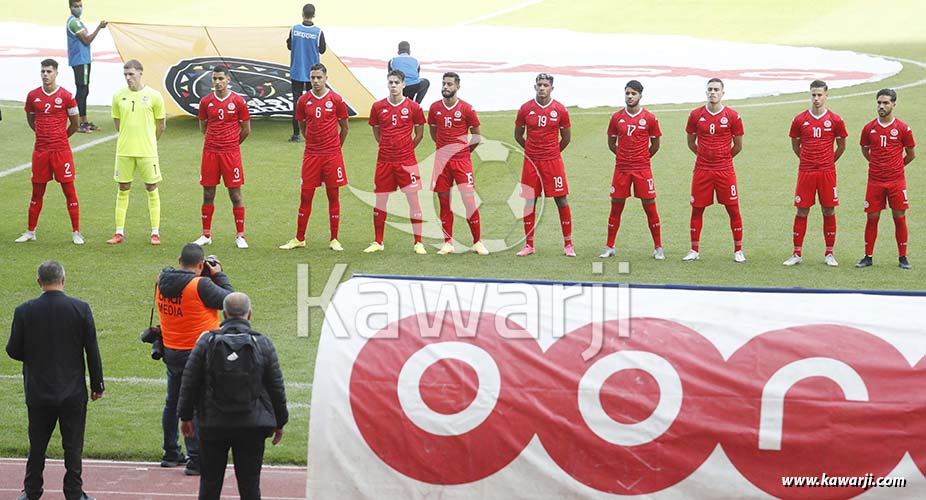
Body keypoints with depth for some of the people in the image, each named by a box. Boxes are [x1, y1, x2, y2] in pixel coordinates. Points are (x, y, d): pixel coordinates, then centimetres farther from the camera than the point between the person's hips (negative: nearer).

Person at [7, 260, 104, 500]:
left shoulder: (25, 311, -9)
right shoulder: (81, 309, -8)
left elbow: (13, 350, -2)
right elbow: (92, 351, -4)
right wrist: (97, 385, 5)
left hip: (38, 390, 1)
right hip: (73, 391, -1)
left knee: (37, 445, 12)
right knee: (73, 445, 7)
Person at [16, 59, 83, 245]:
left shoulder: (66, 96, -4)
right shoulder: (33, 96, 4)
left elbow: (74, 124, 6)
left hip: (61, 150, -3)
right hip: (40, 151, 3)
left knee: (69, 190, -1)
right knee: (37, 191, 9)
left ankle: (76, 233, 5)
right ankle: (30, 232, 17)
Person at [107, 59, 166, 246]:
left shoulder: (153, 96, -5)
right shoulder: (119, 96, 3)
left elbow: (161, 125, 4)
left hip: (147, 151, -3)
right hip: (124, 151, 3)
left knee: (152, 189, 2)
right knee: (123, 189, 6)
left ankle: (155, 233, 8)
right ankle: (119, 233, 11)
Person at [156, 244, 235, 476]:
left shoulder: (162, 281, -2)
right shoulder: (200, 285, -22)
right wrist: (219, 276, -2)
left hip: (171, 352, 7)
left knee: (173, 402, 19)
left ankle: (171, 453, 29)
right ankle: (196, 460, -2)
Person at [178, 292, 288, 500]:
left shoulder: (207, 341, -2)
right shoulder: (263, 344, -1)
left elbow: (189, 382, 1)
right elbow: (276, 387, 4)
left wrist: (186, 416, 11)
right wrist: (279, 422, 14)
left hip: (212, 424, 0)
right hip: (252, 426, 0)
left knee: (210, 481, 8)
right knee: (249, 483, 3)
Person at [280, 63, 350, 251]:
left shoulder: (336, 99, -2)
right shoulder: (304, 101, 3)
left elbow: (344, 127, 8)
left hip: (332, 155, -2)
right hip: (311, 155, 2)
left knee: (333, 195, 3)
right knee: (305, 196, 3)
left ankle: (334, 240, 9)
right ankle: (299, 239, 11)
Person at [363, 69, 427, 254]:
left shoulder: (413, 107, -1)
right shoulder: (378, 107, 4)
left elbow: (419, 134, 8)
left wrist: (407, 149, 7)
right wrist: (387, 147, 13)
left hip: (407, 161, -2)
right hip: (384, 161, 2)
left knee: (413, 199, -3)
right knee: (380, 200, 5)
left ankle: (418, 243, 3)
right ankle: (377, 242, 15)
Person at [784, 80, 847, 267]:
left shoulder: (835, 120, 1)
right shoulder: (800, 120, 2)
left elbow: (841, 147, 12)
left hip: (827, 172, 0)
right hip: (805, 172, 0)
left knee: (829, 211, 3)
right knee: (801, 212, 2)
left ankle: (829, 254, 11)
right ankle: (797, 254, 7)